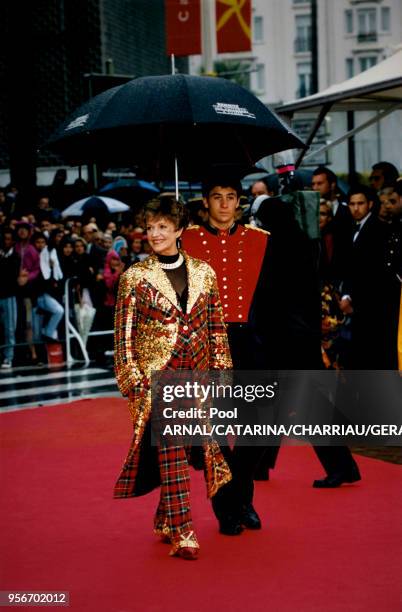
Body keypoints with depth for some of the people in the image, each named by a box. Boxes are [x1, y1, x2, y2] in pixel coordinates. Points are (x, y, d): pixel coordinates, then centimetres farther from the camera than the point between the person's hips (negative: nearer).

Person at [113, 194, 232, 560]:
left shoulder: (203, 273, 6)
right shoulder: (135, 277, -2)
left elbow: (217, 327, 10)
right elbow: (123, 334, -1)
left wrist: (220, 373, 6)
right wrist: (133, 380, -6)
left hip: (196, 377, 3)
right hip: (156, 378, -3)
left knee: (180, 450, 9)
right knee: (171, 453, -7)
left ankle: (165, 519, 28)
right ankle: (182, 532, -5)